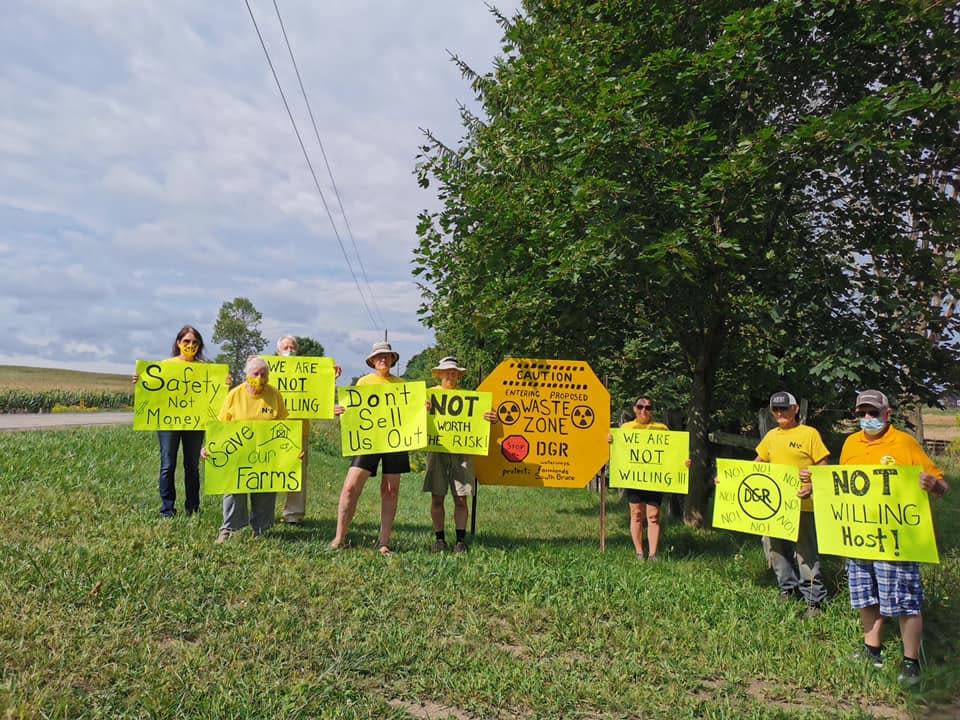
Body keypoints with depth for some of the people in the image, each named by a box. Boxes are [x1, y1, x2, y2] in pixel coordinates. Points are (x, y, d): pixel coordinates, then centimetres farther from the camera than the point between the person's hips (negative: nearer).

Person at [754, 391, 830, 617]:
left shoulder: (809, 433, -3)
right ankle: (788, 588, 29)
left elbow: (823, 467, -6)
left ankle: (814, 600, 10)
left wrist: (812, 486, -22)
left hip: (801, 504, -6)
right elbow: (757, 464, 21)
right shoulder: (771, 436, 13)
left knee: (805, 553, -2)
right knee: (774, 547, 11)